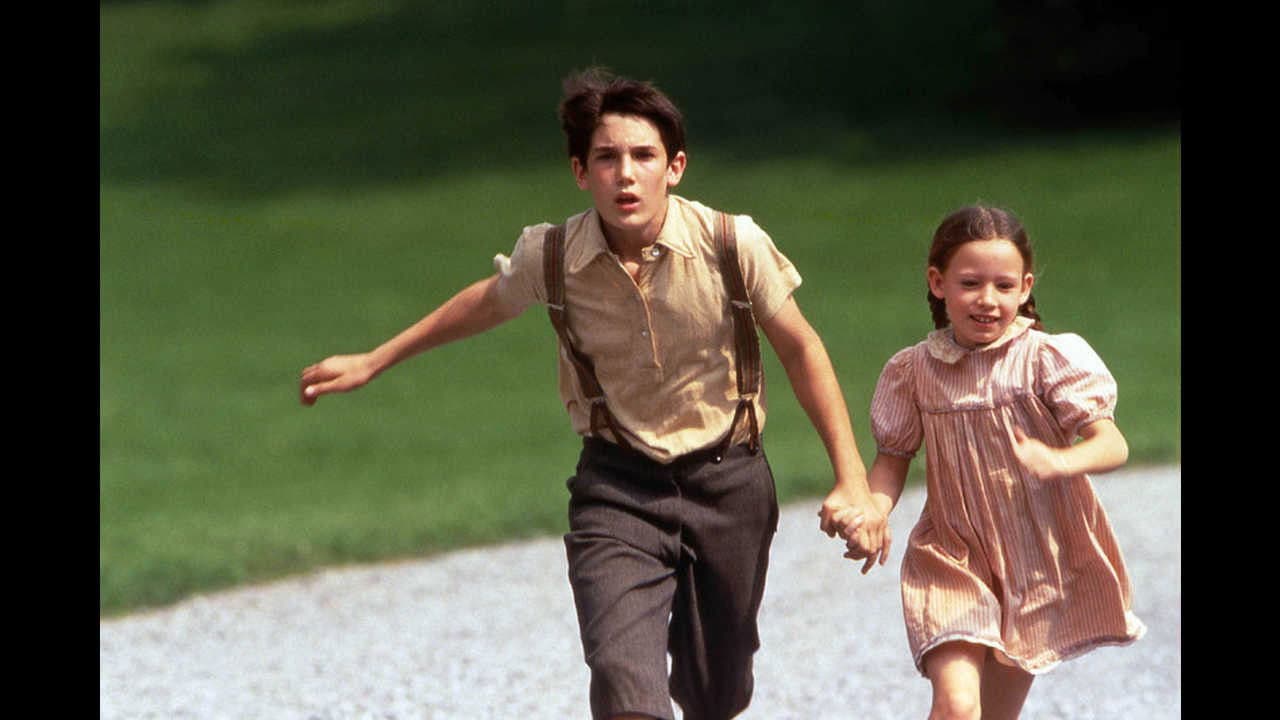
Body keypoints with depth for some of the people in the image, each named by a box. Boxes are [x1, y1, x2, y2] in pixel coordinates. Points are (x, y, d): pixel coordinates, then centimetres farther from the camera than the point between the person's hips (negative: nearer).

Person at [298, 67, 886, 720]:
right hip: (618, 488, -1)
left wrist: (853, 482, -3)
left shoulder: (732, 244, -16)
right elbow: (486, 303, 11)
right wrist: (373, 362, 20)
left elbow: (801, 350, -2)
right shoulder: (551, 257, -13)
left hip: (727, 481, 1)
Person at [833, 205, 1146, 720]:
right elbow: (892, 458, 7)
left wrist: (1056, 461, -40)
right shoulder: (913, 372, -4)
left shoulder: (1049, 359, -11)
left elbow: (1112, 444, -19)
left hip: (1040, 558, 0)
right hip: (954, 557, 0)